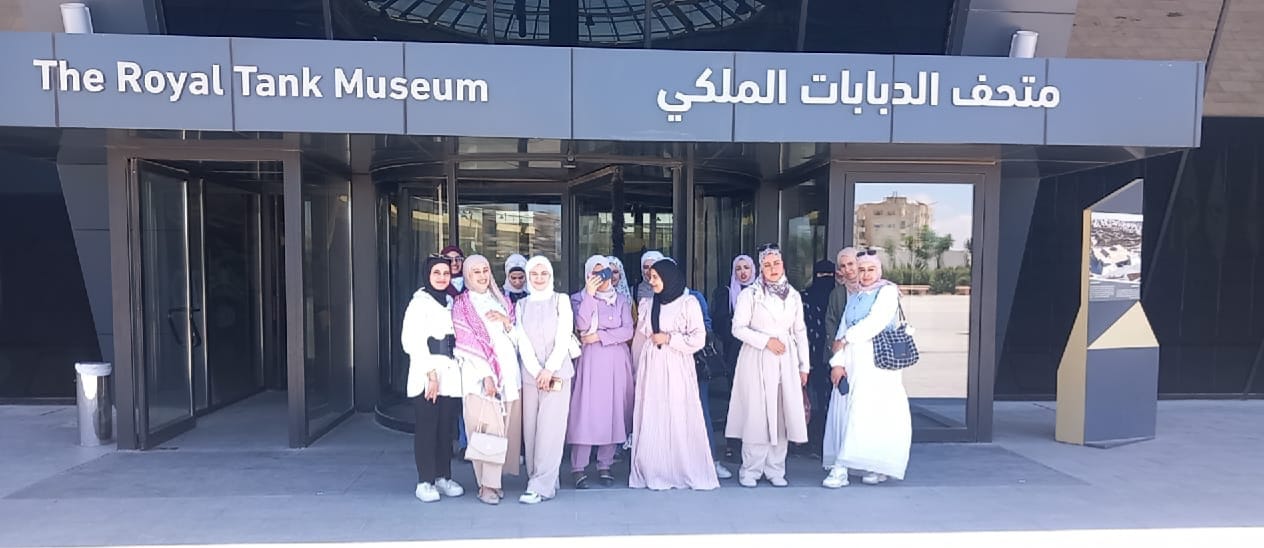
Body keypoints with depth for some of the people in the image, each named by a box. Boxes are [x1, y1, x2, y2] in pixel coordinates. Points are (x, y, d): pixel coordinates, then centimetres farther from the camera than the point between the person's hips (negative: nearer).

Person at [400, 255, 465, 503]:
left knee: (447, 427, 8)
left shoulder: (451, 302, 16)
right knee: (427, 428, -2)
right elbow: (413, 341, -10)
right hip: (427, 375, -6)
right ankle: (425, 482, 4)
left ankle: (443, 477, 17)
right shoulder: (420, 303, -3)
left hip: (450, 374, 6)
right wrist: (431, 374, -15)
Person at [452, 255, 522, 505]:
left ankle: (494, 478, 12)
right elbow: (467, 343, -5)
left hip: (508, 372, 5)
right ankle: (486, 484, -3)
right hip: (480, 375, -5)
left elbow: (517, 338, 16)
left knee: (506, 427, 2)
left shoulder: (502, 301, 17)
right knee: (488, 429, -9)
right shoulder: (461, 305, 3)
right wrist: (486, 375, -13)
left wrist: (506, 321, -5)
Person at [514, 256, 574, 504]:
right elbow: (523, 342, 3)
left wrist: (549, 369, -12)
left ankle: (541, 486, -9)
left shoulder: (561, 301, 5)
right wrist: (537, 372, -9)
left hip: (557, 373, -3)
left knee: (550, 428, -9)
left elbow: (563, 338, -3)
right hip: (530, 374, 3)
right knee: (530, 430, 2)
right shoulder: (521, 305, 12)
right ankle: (541, 481, 10)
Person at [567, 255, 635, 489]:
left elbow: (628, 331, 2)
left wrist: (600, 336, -8)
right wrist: (590, 294, -15)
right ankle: (579, 468, -3)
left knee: (613, 411, 2)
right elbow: (582, 325, -11)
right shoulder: (580, 298, 7)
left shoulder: (621, 300, 13)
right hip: (591, 360, -2)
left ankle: (605, 465, 11)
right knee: (586, 410, -8)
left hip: (616, 361, 3)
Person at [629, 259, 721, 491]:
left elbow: (698, 339, -6)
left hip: (677, 369, -4)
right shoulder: (647, 304, 13)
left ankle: (688, 471, 8)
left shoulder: (689, 303, -1)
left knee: (679, 419, -4)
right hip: (651, 369, 4)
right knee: (652, 420, 2)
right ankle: (654, 472, 10)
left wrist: (669, 338, -9)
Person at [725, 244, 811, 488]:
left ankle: (774, 469, 14)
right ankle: (750, 470, 6)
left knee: (783, 414, 3)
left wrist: (804, 366, 12)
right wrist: (766, 341, -13)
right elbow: (738, 328, -6)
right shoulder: (749, 294, 0)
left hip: (785, 362, 4)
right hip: (757, 361, -4)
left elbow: (800, 332, 15)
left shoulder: (794, 296, 13)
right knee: (756, 415, -5)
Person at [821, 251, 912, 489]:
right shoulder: (854, 297, 18)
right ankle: (839, 468, 5)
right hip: (851, 363, 6)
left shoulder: (888, 291, 0)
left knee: (869, 413, -8)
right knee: (845, 413, 2)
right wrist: (837, 362, -1)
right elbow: (843, 330, 10)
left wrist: (845, 339, -4)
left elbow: (874, 323, -13)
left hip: (876, 363, -6)